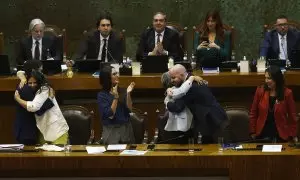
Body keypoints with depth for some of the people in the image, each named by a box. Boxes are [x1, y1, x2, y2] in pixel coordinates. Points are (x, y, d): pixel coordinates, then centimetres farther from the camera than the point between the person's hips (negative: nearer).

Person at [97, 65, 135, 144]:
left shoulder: (122, 91, 4)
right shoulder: (102, 95, -6)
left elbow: (129, 109, -4)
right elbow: (110, 115, -14)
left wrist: (128, 93, -15)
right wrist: (115, 97, -20)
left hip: (126, 129, 3)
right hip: (111, 130, -3)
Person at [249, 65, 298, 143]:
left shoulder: (287, 93, -6)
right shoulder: (260, 91, -2)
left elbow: (292, 115, 0)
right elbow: (253, 113, 3)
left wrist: (294, 135, -2)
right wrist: (253, 132, -1)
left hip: (281, 135, -1)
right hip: (262, 134, 1)